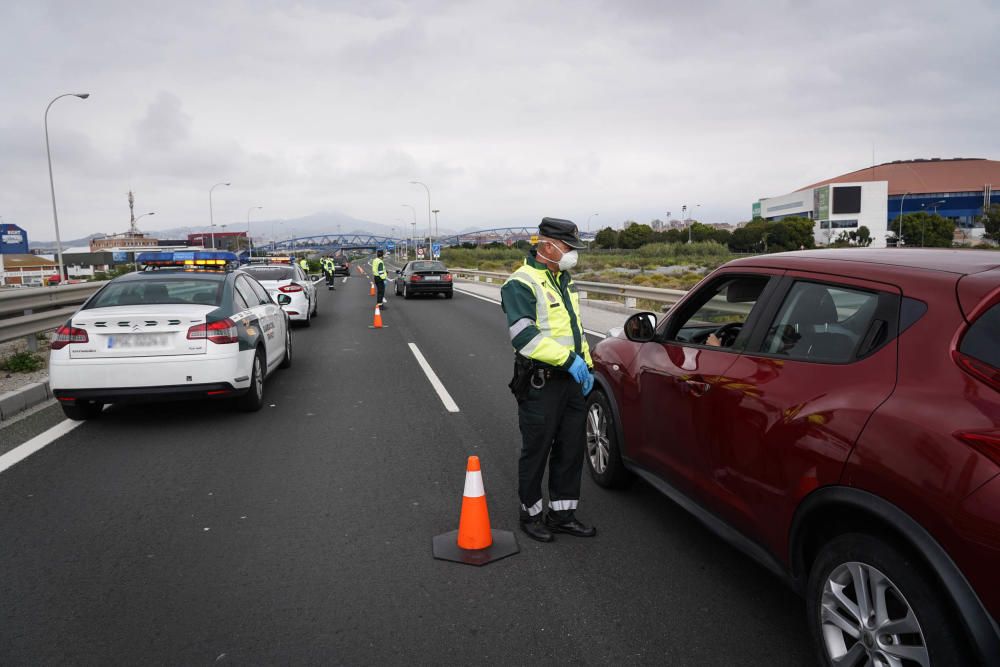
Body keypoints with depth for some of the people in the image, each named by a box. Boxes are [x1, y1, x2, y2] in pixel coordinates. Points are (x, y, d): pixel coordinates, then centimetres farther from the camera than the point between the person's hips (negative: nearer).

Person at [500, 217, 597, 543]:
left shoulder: (564, 281, 16)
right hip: (540, 382, -8)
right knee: (536, 451, 5)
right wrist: (569, 359, -27)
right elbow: (524, 336, -25)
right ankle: (531, 514, 23)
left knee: (571, 449, 13)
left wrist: (586, 363, 15)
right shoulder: (522, 284, -14)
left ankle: (562, 513, 27)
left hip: (571, 379, 9)